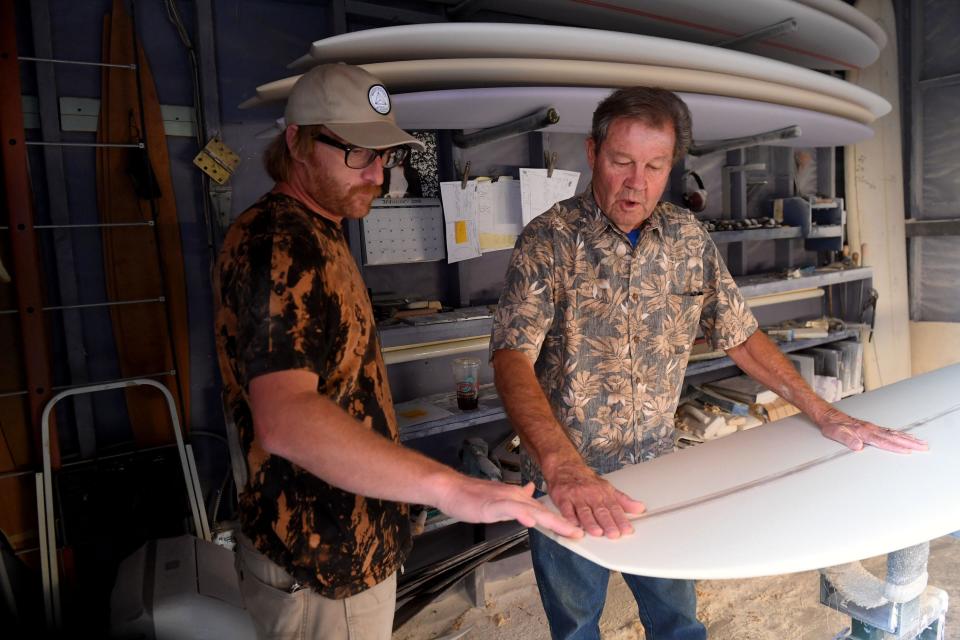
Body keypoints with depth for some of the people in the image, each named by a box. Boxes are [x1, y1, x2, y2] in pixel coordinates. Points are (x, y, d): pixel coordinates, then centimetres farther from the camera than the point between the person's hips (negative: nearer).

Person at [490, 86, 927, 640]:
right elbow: (513, 359, -28)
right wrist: (563, 467, -41)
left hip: (658, 469, 3)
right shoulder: (550, 240, -17)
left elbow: (741, 335, 6)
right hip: (566, 480, -3)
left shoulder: (690, 238, -2)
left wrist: (825, 415, 0)